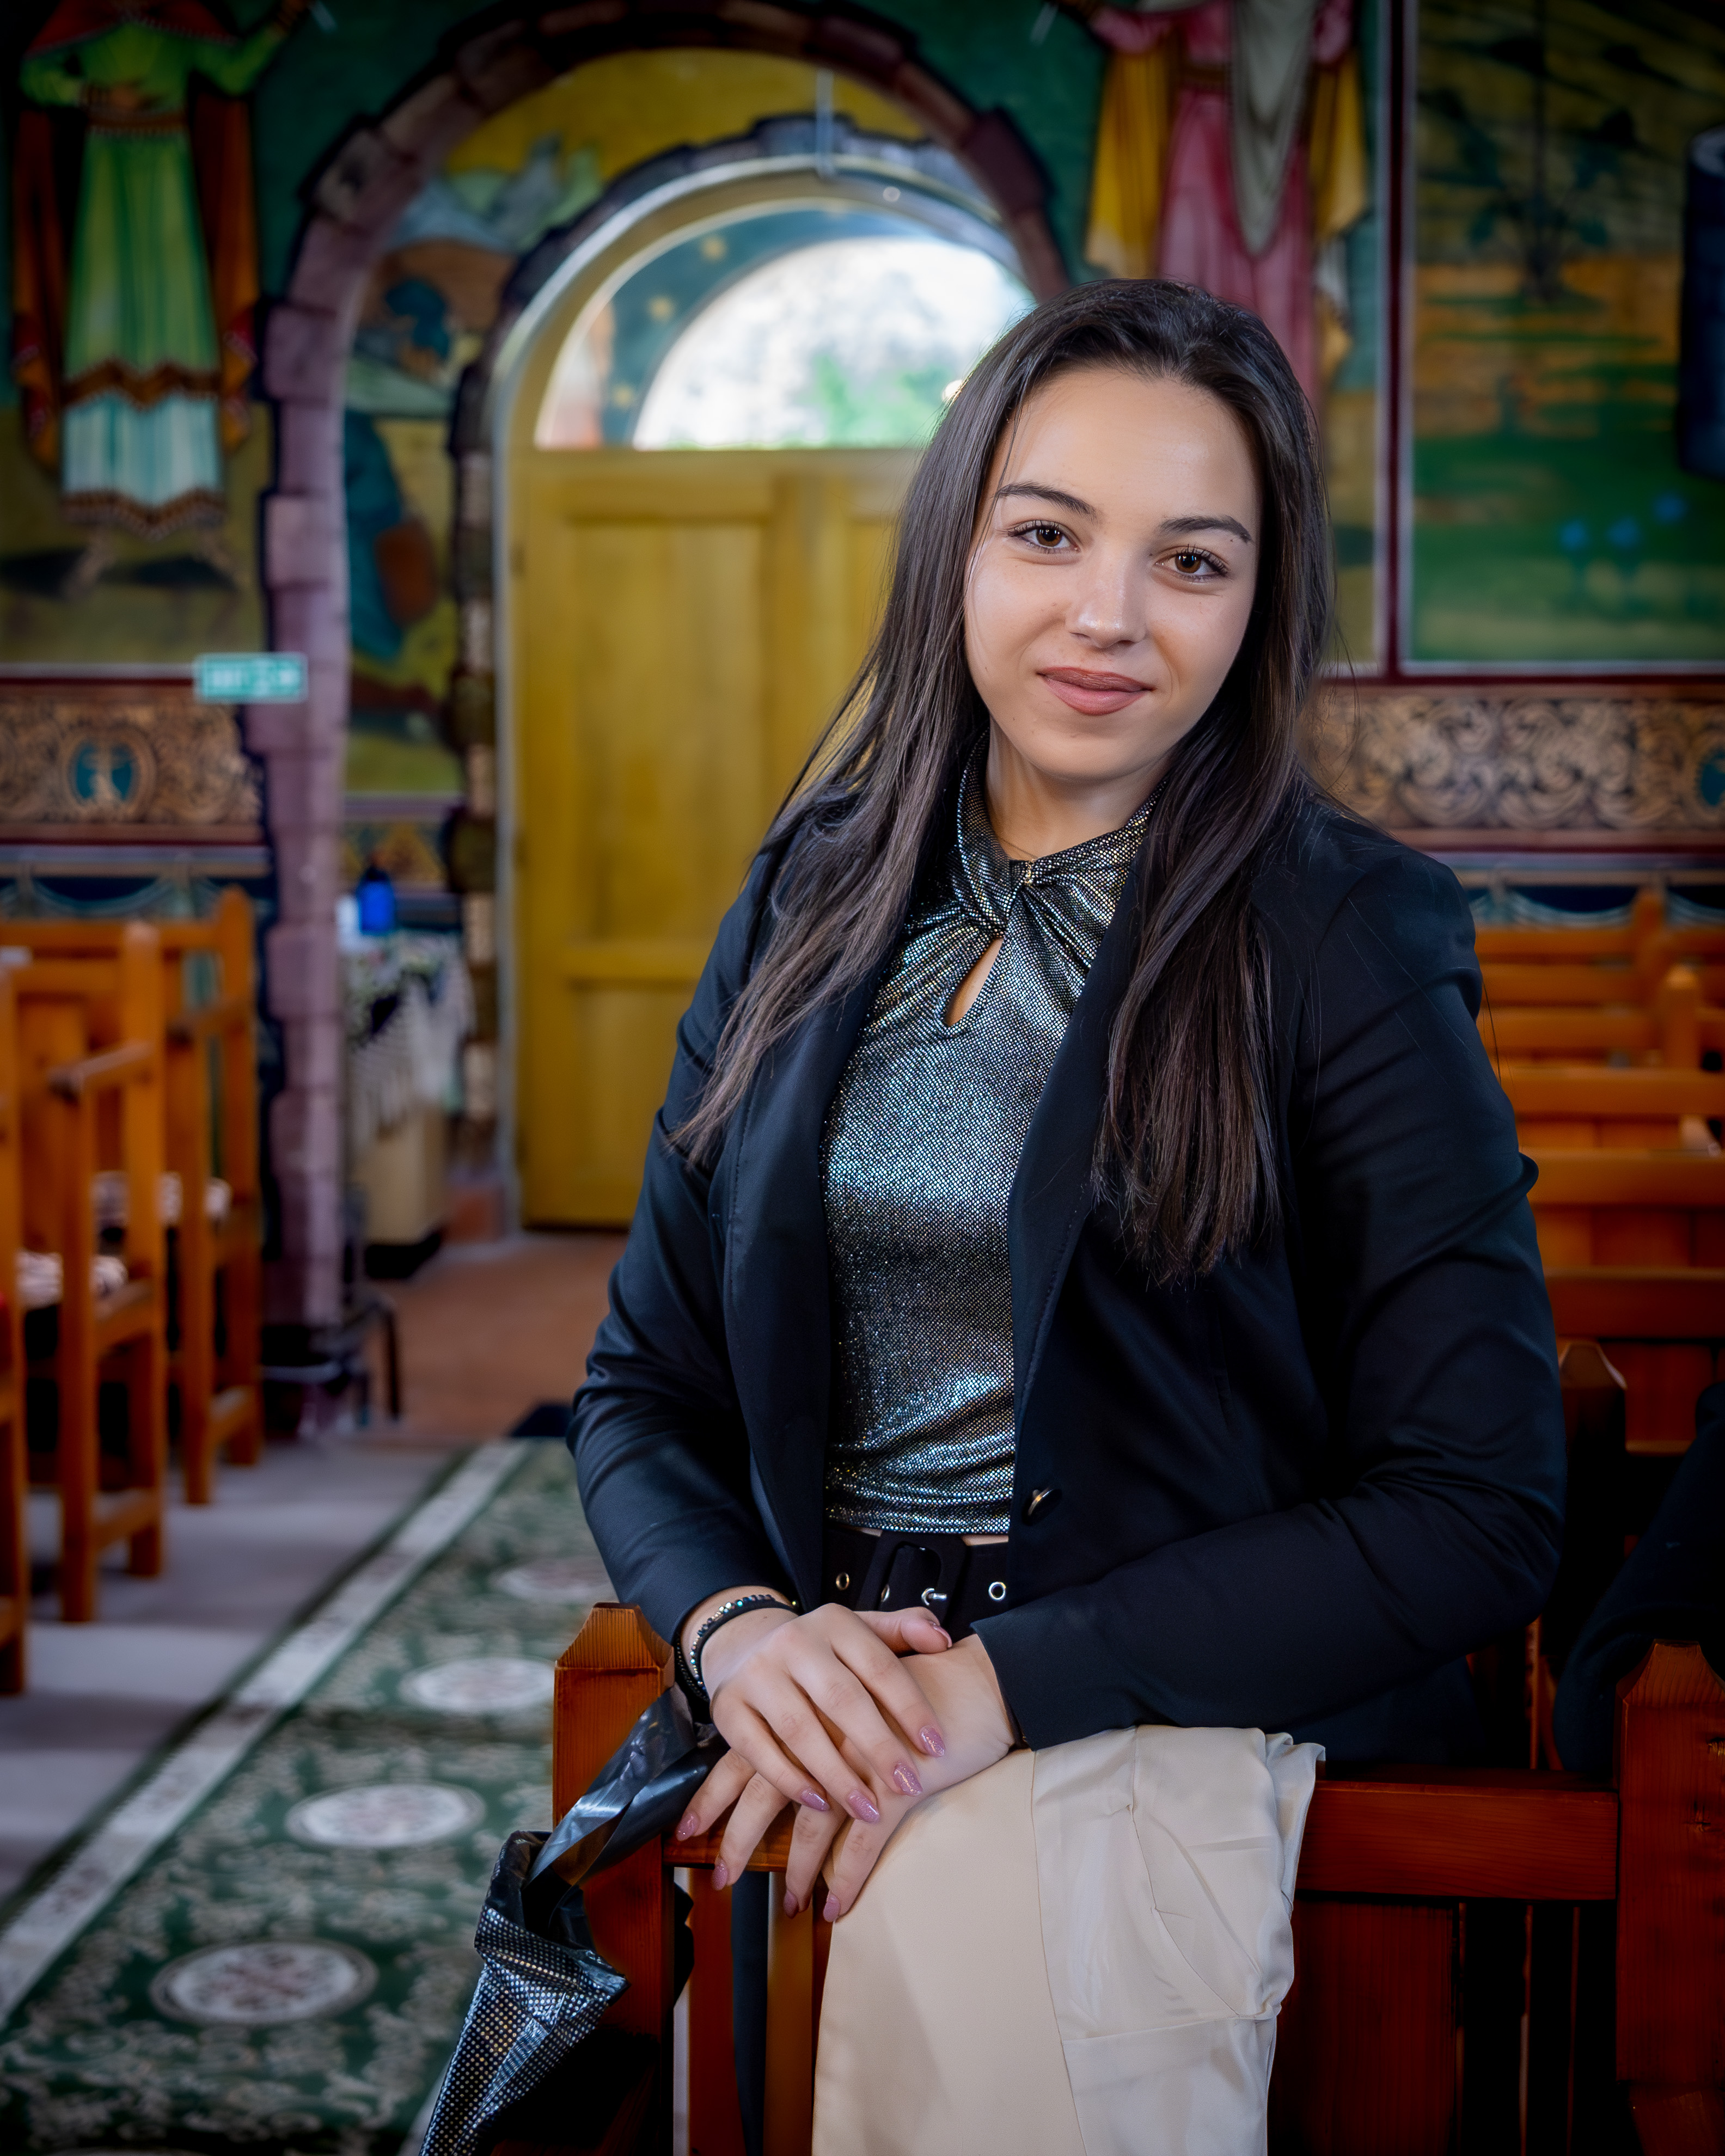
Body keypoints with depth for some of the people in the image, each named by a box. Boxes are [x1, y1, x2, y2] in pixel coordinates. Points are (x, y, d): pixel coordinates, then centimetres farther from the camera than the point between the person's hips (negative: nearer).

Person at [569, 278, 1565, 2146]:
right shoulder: (813, 909, 8)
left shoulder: (1349, 939, -6)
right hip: (830, 1697, 3)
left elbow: (1480, 1512, -10)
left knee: (983, 1934, -34)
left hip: (1195, 1714, -3)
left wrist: (1012, 1681, -18)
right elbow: (644, 1390, 11)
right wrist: (737, 1624, -11)